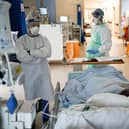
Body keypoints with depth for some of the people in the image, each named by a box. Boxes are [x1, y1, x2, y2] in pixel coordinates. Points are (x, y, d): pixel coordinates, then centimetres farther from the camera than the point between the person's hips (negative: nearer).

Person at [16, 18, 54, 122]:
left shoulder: (44, 39, 1)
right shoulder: (21, 40, -5)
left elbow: (47, 52, -15)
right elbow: (21, 56, -19)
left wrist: (31, 52, -19)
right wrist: (39, 55, -14)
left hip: (42, 69, 1)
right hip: (28, 70, -1)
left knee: (44, 91, 4)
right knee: (31, 92, 10)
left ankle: (46, 114, 18)